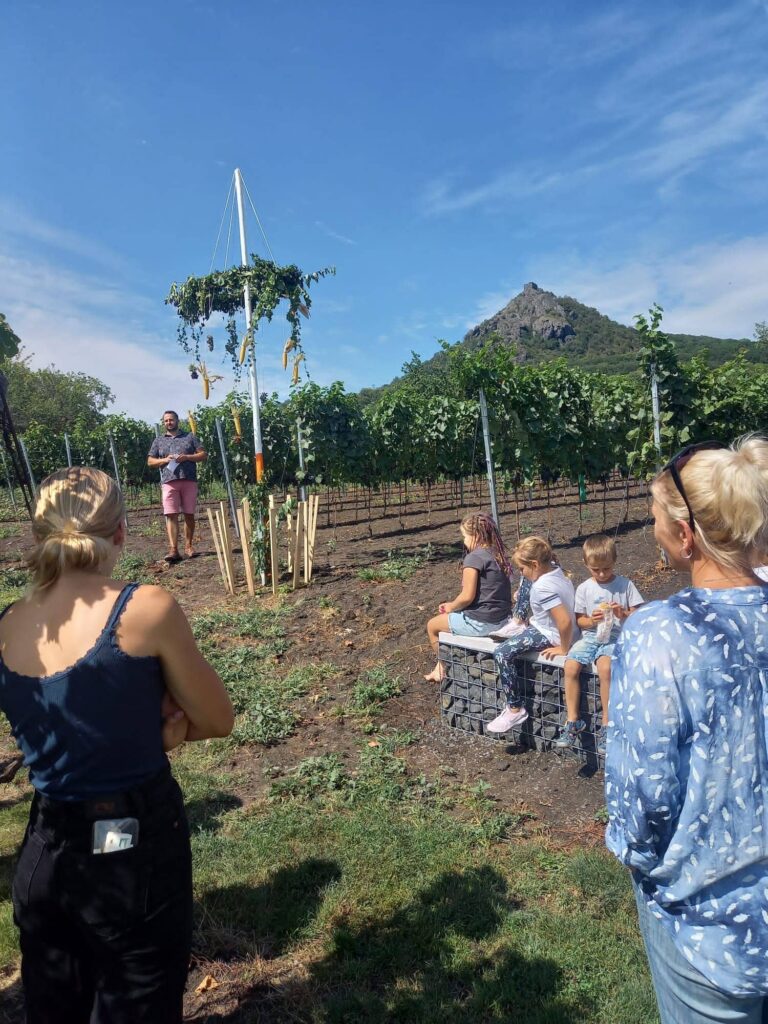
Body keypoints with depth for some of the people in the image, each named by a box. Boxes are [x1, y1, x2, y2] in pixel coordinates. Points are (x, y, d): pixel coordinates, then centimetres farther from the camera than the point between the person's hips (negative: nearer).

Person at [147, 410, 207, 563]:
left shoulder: (189, 437, 12)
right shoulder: (158, 441, 17)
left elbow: (203, 455, 7)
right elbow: (150, 461, 15)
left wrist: (186, 457, -9)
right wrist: (165, 460, -4)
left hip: (189, 480, 0)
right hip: (169, 482, 1)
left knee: (189, 514, 3)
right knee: (171, 515, -9)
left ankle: (188, 546, 14)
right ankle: (173, 550, -13)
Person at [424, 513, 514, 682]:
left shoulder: (474, 557, -18)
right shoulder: (498, 555, 8)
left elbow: (467, 597, -21)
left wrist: (451, 607, -1)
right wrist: (453, 605, 11)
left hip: (480, 623, -9)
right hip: (501, 619, 9)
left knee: (432, 625, 14)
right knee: (448, 618, 31)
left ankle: (445, 670, 31)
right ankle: (441, 667, 37)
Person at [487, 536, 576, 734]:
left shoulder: (543, 588, -31)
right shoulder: (555, 569, -4)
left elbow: (565, 621, -37)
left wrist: (563, 649, -21)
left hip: (550, 635, -10)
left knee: (502, 654, -17)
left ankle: (515, 709, -8)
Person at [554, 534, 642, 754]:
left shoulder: (625, 585, 1)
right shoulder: (584, 589, 6)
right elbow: (579, 620, 10)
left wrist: (624, 615, -18)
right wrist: (591, 620, -12)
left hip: (615, 638, -3)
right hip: (590, 637, 3)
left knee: (605, 667, -33)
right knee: (571, 667, -23)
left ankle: (606, 725, -18)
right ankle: (573, 720, -8)